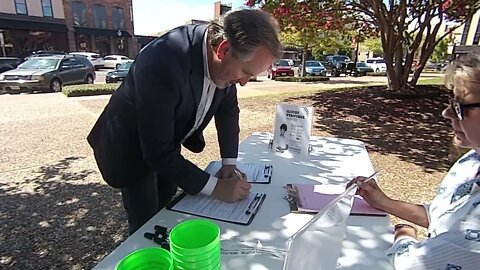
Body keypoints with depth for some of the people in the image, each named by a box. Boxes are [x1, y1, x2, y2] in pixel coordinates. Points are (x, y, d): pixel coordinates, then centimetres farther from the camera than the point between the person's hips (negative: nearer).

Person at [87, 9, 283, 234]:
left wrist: (229, 162, -8)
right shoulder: (161, 63, -38)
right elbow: (158, 151, -33)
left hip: (167, 143, 6)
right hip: (131, 147, -5)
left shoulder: (224, 59, -17)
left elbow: (228, 107, -2)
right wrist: (215, 187, -28)